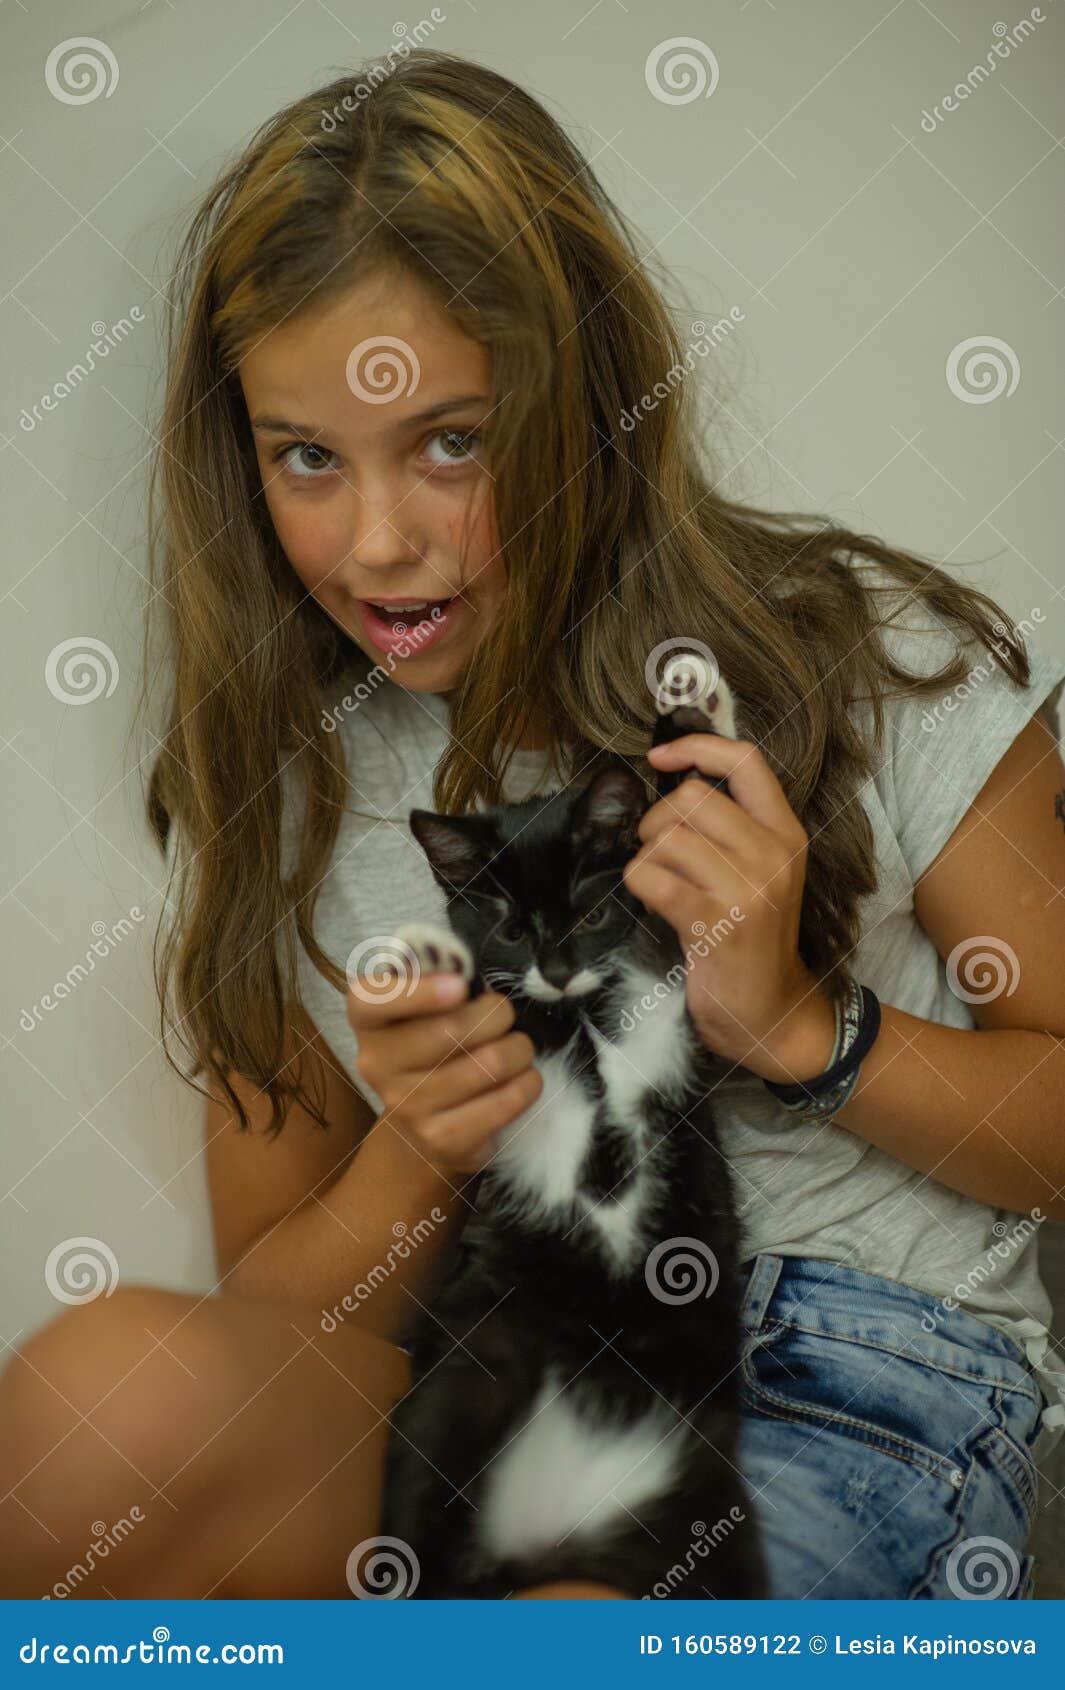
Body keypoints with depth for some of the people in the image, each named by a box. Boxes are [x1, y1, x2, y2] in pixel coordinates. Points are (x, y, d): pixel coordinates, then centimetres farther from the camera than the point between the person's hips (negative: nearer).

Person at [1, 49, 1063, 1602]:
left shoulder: (878, 664, -4)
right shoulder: (266, 789, 5)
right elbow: (273, 1314, 9)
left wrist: (797, 1028, -14)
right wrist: (416, 1157, -13)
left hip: (855, 1390, -2)